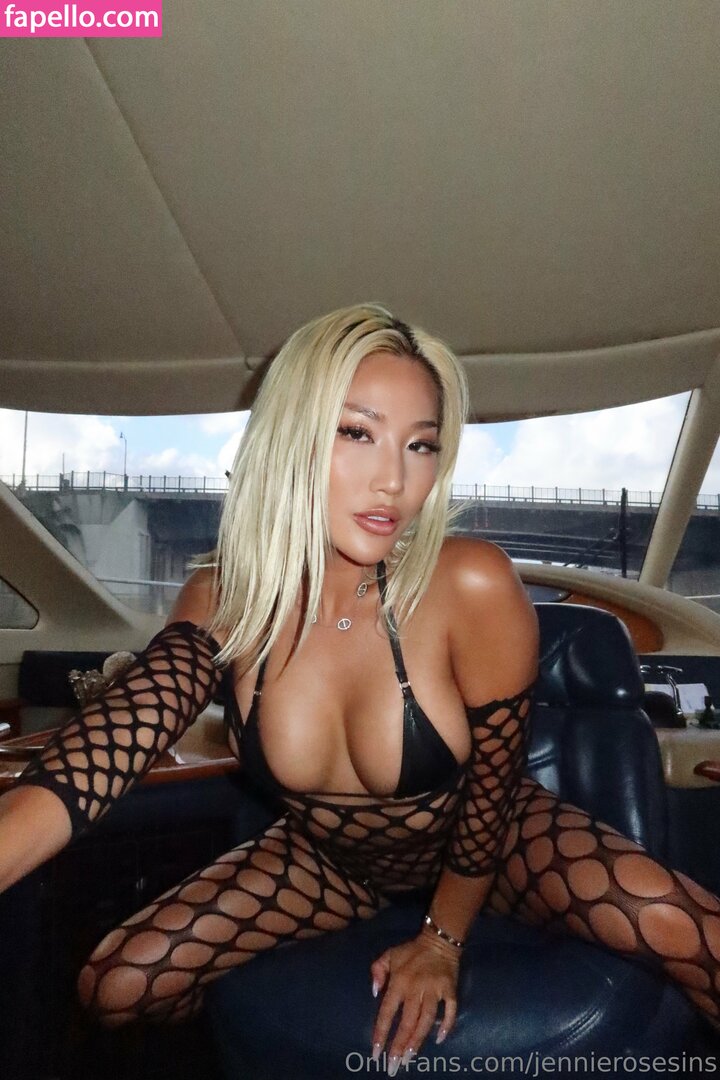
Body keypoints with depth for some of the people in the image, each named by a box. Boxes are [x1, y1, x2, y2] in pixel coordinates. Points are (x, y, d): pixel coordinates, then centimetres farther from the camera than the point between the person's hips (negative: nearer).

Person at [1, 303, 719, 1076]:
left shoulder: (471, 587, -31)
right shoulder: (223, 603, -20)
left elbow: (492, 779, -18)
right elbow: (104, 741, -33)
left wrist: (444, 937, -5)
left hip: (485, 839, -2)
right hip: (330, 859, 3)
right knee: (115, 986, -4)